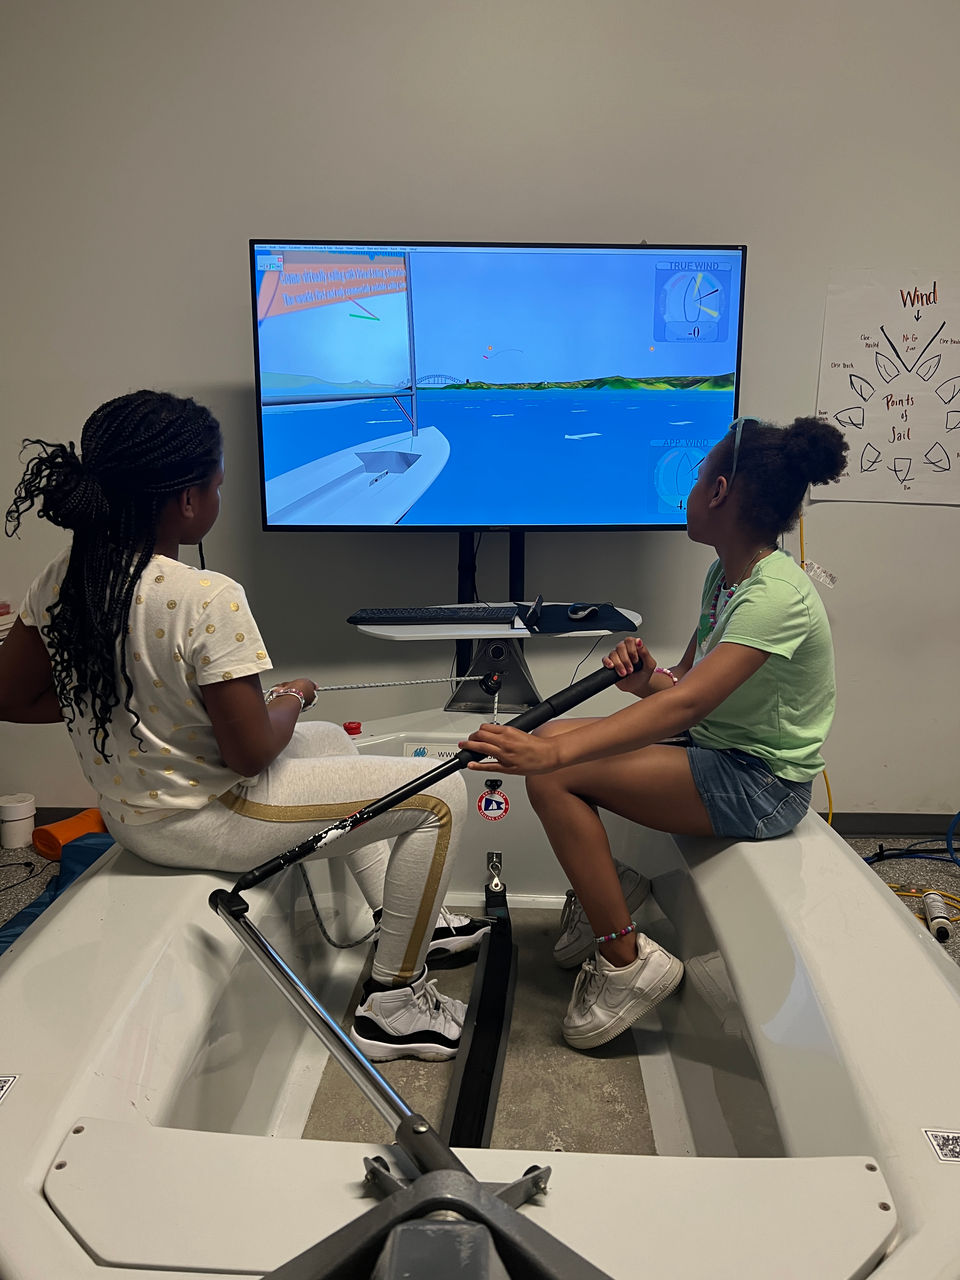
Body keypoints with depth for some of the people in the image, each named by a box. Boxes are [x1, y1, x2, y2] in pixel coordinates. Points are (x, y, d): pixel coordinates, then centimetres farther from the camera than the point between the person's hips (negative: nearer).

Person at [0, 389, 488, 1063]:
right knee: (440, 792, -4)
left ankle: (401, 919, 35)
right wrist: (293, 700, -4)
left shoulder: (60, 580, -5)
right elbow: (252, 753, -25)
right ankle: (393, 999, 10)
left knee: (333, 739, 29)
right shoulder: (209, 598, -29)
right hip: (203, 823, -9)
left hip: (128, 814, 9)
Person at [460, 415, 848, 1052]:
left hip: (761, 784, -9)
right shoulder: (724, 575, 7)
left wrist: (553, 753, -42)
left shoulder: (776, 594, -24)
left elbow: (687, 704, -35)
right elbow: (685, 687, 7)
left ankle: (627, 961, -8)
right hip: (721, 751, 9)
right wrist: (647, 678, -18)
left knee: (553, 775, -21)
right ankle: (605, 886, 14)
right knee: (553, 734, -1)